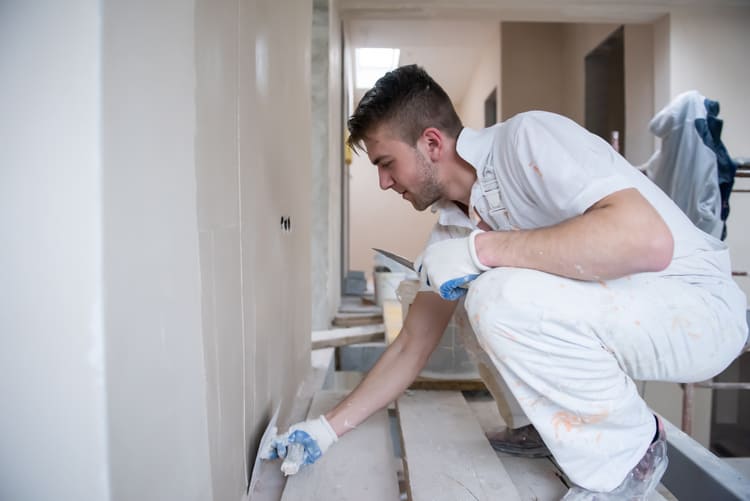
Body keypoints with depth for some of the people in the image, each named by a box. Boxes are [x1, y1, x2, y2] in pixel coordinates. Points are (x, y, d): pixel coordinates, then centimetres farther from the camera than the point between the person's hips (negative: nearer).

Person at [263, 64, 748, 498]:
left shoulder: (526, 138, -20)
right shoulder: (454, 225, 3)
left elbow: (648, 239, -36)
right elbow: (411, 347, 8)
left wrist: (483, 249, -31)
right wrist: (329, 428, 8)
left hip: (700, 307, -8)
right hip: (616, 310, 8)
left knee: (502, 296, -31)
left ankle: (625, 459, -7)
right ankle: (558, 427, 15)